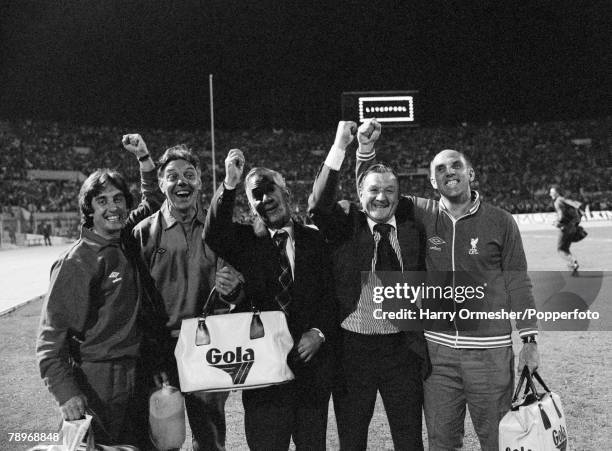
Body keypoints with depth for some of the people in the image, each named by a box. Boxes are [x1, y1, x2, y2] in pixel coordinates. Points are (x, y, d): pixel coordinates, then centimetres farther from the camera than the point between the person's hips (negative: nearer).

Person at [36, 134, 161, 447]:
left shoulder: (127, 241, 4)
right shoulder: (76, 263, -14)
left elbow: (153, 203, 21)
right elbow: (50, 336, -16)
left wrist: (144, 157, 12)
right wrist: (65, 392, -23)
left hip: (134, 372, 6)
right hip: (96, 381, -6)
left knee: (134, 444, 15)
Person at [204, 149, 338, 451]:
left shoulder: (314, 239, 6)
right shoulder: (245, 241, 4)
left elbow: (331, 294, 4)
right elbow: (214, 236, -17)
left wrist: (319, 332, -11)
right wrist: (229, 185, -27)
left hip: (312, 363, 1)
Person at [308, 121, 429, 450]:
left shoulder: (412, 230, 5)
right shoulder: (345, 224, -1)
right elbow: (319, 203, -21)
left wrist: (423, 347, 7)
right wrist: (340, 146, -27)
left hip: (402, 349, 2)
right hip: (352, 346, -1)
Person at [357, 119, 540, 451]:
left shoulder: (500, 222, -2)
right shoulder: (422, 215, 2)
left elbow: (517, 283, 1)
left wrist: (529, 340, -1)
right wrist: (366, 148, -10)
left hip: (490, 349, -2)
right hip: (437, 348, 2)